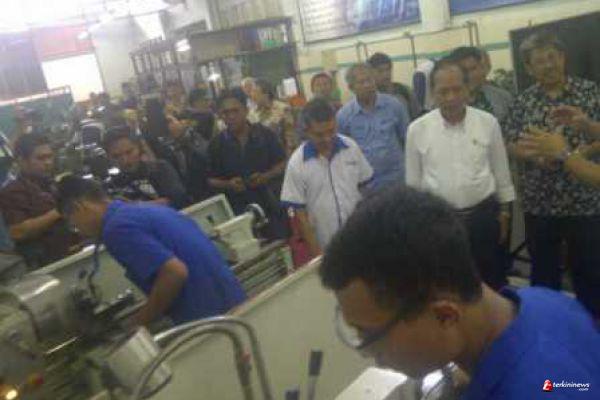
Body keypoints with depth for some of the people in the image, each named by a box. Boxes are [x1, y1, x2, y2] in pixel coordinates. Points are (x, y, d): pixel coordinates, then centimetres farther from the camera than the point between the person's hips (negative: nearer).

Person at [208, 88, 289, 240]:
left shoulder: (265, 134, -1)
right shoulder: (217, 144, 1)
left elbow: (283, 164, 6)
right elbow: (211, 179, 7)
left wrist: (266, 176, -13)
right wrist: (228, 184, -14)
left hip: (272, 208, 0)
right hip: (238, 212, 0)